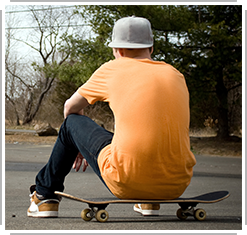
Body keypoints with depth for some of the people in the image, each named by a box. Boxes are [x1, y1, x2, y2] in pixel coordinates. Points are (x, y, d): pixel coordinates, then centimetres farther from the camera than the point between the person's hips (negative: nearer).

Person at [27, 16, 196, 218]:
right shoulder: (176, 75, 15)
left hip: (127, 181, -4)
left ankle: (45, 196, 34)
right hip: (177, 185, 4)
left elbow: (71, 107, 22)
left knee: (73, 122, 21)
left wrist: (80, 143, 42)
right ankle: (149, 201, 37)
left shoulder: (113, 69, 6)